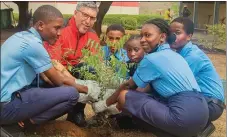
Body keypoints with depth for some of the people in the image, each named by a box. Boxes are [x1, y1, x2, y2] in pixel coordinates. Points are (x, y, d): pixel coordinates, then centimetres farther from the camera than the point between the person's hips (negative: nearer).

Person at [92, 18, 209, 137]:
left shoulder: (152, 59, -7)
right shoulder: (174, 55, 18)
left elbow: (128, 86, 6)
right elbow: (151, 87, 26)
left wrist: (104, 104, 21)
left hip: (184, 118, -9)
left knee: (124, 96, -3)